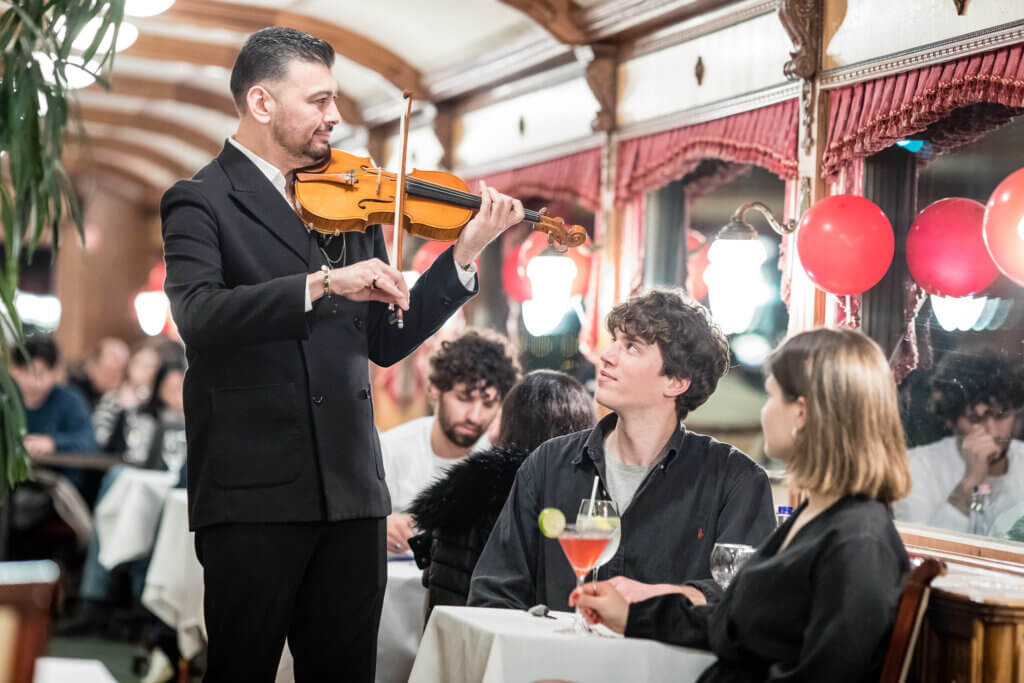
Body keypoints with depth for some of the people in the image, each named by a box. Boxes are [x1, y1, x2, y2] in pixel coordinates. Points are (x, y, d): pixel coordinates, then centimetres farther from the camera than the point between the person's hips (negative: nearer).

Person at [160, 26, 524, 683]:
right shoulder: (201, 202, -2)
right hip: (252, 494, -5)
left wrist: (465, 255, 3)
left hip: (352, 489, 5)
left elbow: (386, 341, 13)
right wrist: (323, 284, -29)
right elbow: (199, 315, -20)